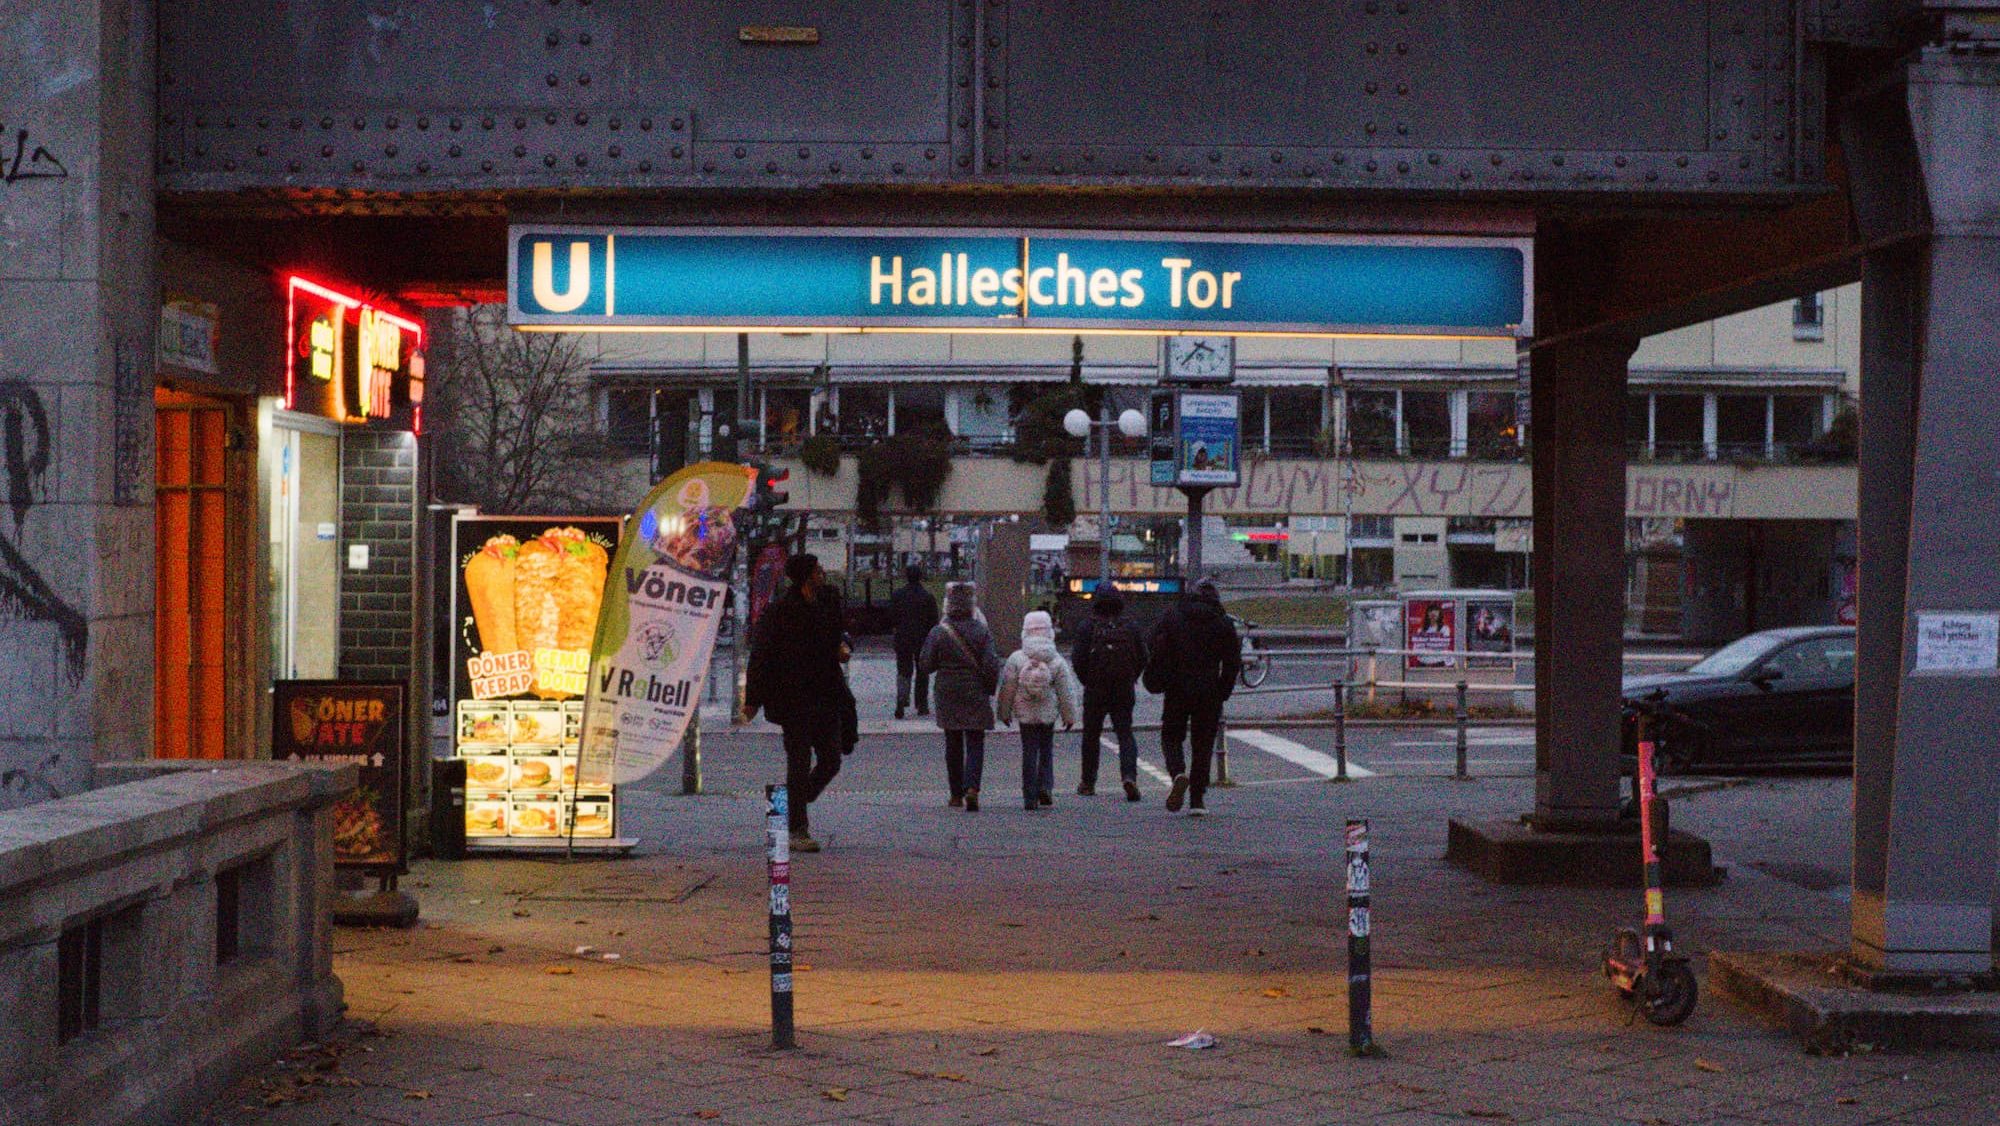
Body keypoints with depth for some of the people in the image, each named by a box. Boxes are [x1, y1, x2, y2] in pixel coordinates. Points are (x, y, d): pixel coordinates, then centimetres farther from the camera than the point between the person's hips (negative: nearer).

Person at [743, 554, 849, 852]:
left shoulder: (829, 601, 7)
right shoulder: (778, 612, -12)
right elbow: (761, 655, -9)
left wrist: (843, 646, 1)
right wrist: (753, 699, -11)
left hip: (827, 697, 6)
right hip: (795, 700, -6)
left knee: (831, 761, 7)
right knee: (800, 763, -2)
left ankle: (793, 804, 29)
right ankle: (798, 830, 6)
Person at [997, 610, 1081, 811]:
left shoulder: (1016, 659, -8)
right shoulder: (1057, 662, -7)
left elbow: (1007, 689, -2)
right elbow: (1066, 692, -1)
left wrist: (1005, 712, 11)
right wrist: (1069, 715, 10)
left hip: (1024, 714, 0)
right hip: (1048, 713, 0)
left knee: (1029, 752, 5)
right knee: (1046, 750, 16)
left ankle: (1030, 796, 2)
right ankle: (1045, 787, 0)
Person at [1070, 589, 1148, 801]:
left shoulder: (1087, 627, -6)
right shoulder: (1130, 628, 2)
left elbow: (1079, 658, -10)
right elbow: (1142, 658, 2)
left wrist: (1086, 680, 6)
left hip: (1095, 690, -1)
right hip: (1124, 691, 1)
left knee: (1091, 735, 12)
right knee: (1125, 733, 2)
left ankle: (1088, 782, 19)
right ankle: (1129, 775, -20)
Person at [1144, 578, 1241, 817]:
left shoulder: (1172, 617, 3)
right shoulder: (1224, 623, 3)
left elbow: (1158, 650, -1)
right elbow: (1233, 662, 1)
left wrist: (1158, 682, 9)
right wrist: (1222, 692, 8)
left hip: (1177, 690, -1)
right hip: (1209, 694, 1)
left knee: (1171, 736, 11)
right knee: (1203, 743, 9)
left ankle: (1179, 773, -19)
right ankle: (1197, 799, 5)